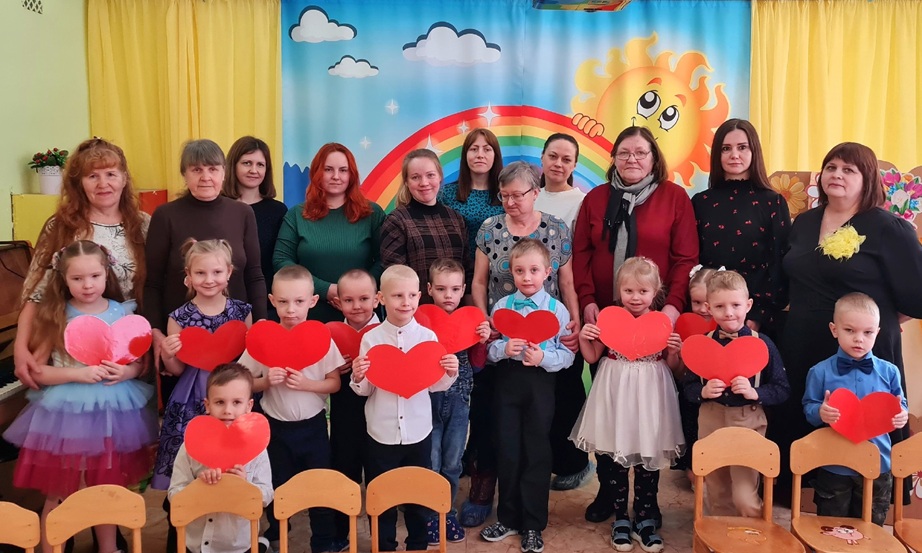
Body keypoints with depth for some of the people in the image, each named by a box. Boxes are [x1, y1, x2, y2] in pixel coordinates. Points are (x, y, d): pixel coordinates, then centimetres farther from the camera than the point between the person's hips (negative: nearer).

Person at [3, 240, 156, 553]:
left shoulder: (123, 314, -2)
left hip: (112, 410, 2)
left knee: (107, 491, 17)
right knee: (58, 495, 7)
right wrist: (78, 374, -19)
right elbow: (36, 370, -7)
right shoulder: (56, 317, -6)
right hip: (67, 412, -2)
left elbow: (142, 361, 6)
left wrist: (128, 371, -15)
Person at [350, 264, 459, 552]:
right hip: (381, 432, -1)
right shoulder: (371, 338, -7)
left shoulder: (428, 336, -5)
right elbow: (366, 390, -4)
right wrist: (358, 378, -25)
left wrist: (450, 374, -20)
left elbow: (434, 385, -1)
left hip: (418, 431, 1)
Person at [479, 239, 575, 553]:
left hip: (540, 383, -1)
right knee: (507, 451, 9)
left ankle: (533, 526, 21)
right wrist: (504, 349, -19)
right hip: (507, 380, 2)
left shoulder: (557, 309, -4)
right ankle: (508, 518, 27)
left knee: (537, 453, 7)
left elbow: (568, 354, -5)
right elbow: (487, 349, 1)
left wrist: (543, 357, -22)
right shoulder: (502, 306, 1)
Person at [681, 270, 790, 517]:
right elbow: (688, 388, 4)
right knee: (716, 493, 17)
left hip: (748, 422, -3)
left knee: (744, 498, -6)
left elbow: (782, 389, -2)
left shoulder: (762, 344, -6)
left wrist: (755, 393, -19)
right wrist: (703, 391, -16)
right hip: (710, 422, 3)